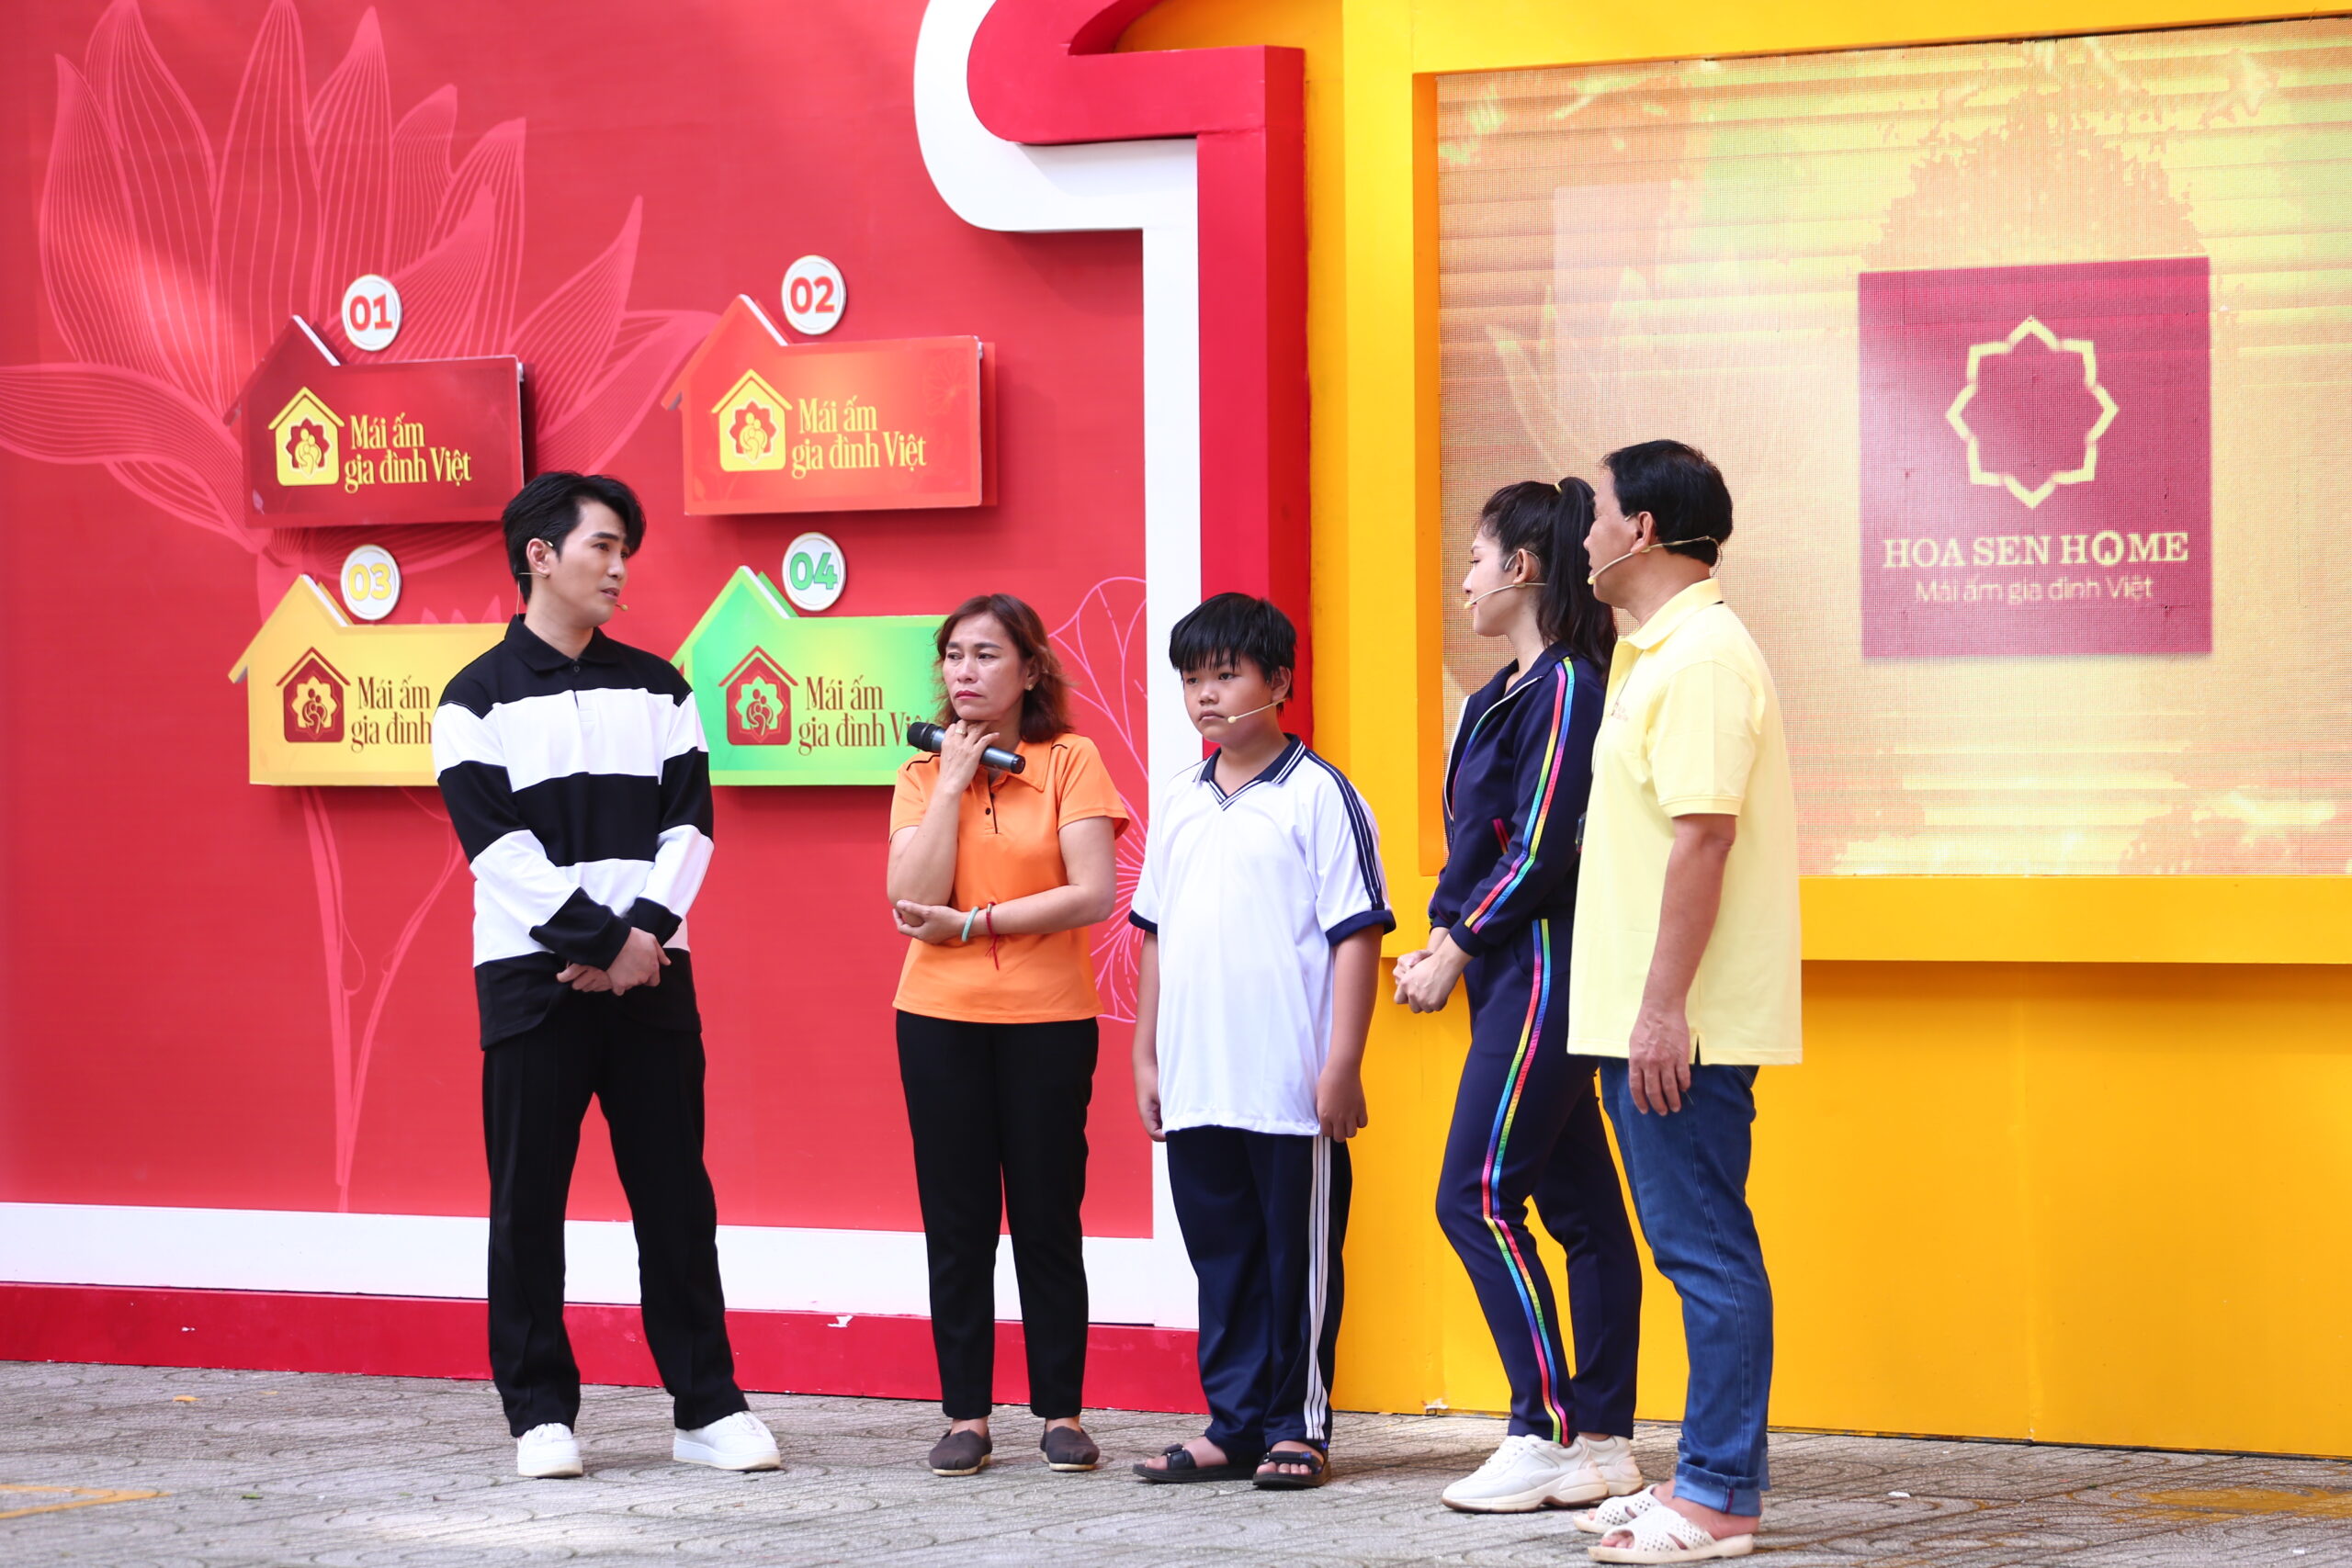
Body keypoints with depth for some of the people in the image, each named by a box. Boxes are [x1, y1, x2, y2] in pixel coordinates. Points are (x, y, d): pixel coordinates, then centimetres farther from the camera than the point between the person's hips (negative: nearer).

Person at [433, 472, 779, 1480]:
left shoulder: (657, 688, 13)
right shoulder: (479, 699, 1)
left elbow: (689, 821, 5)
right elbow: (500, 846, -8)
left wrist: (643, 934, -10)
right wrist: (600, 941, -14)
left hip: (649, 971, 3)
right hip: (532, 977, -3)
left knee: (674, 1194, 3)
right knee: (529, 1200, 0)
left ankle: (708, 1407, 7)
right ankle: (540, 1413, 7)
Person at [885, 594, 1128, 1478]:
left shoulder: (1071, 762, -1)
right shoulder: (922, 775, 6)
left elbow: (1093, 894, -11)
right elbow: (915, 903, -8)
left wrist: (972, 924, -10)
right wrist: (952, 784, -10)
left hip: (1047, 1020, -2)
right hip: (941, 1018, 2)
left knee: (1047, 1219, 2)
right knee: (957, 1223, 4)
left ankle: (1062, 1414, 9)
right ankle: (965, 1415, 9)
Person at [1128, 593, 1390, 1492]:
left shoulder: (1316, 795, -5)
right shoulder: (1178, 803, 13)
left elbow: (1356, 933, -8)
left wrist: (1342, 1064, -12)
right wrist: (1146, 1056, 15)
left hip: (1292, 1087, -6)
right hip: (1195, 1085, 6)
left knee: (1299, 1261, 2)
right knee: (1221, 1258, 11)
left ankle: (1297, 1428, 10)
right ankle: (1235, 1427, 18)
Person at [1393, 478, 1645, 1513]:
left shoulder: (1566, 689, -14)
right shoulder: (1505, 693, 16)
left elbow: (1539, 850, -18)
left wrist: (1455, 950, -11)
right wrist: (1441, 944, 6)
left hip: (1544, 972, -10)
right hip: (1510, 973, 10)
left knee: (1477, 1196, -10)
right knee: (1578, 1204, 9)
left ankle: (1546, 1436, -7)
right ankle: (1603, 1443, 11)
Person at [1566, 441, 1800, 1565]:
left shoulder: (1702, 656, -15)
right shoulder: (1659, 652, 18)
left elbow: (1703, 838, -22)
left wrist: (1662, 1008, -24)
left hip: (1682, 1025, -10)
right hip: (1646, 1018, 10)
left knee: (1707, 1249, -6)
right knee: (1697, 1248, 13)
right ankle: (1715, 1474, 19)